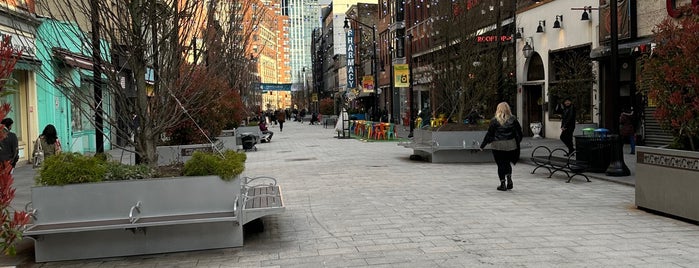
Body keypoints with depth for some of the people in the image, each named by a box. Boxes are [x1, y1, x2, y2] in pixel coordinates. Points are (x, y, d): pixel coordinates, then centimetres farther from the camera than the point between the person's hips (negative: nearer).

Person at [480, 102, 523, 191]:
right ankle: (509, 178, -1)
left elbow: (489, 134, -4)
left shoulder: (494, 120, -6)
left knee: (500, 164, 5)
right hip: (510, 145, 3)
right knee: (507, 163, 18)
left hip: (498, 145, -3)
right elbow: (519, 132, 6)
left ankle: (503, 184, 5)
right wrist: (518, 142, 20)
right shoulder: (513, 119, 2)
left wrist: (482, 145, 2)